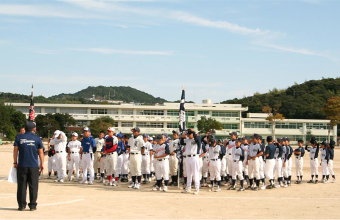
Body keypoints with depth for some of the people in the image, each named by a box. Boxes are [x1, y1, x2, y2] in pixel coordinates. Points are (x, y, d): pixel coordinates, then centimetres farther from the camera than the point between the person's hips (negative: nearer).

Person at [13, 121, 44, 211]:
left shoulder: (19, 137, 2)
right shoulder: (37, 138, -1)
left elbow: (15, 150, 3)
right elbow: (41, 152, 2)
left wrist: (15, 162, 11)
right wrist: (42, 164, 10)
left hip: (22, 165, 1)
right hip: (34, 166, -1)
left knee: (21, 186, 6)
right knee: (33, 186, 5)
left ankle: (22, 205, 5)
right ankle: (32, 205, 4)